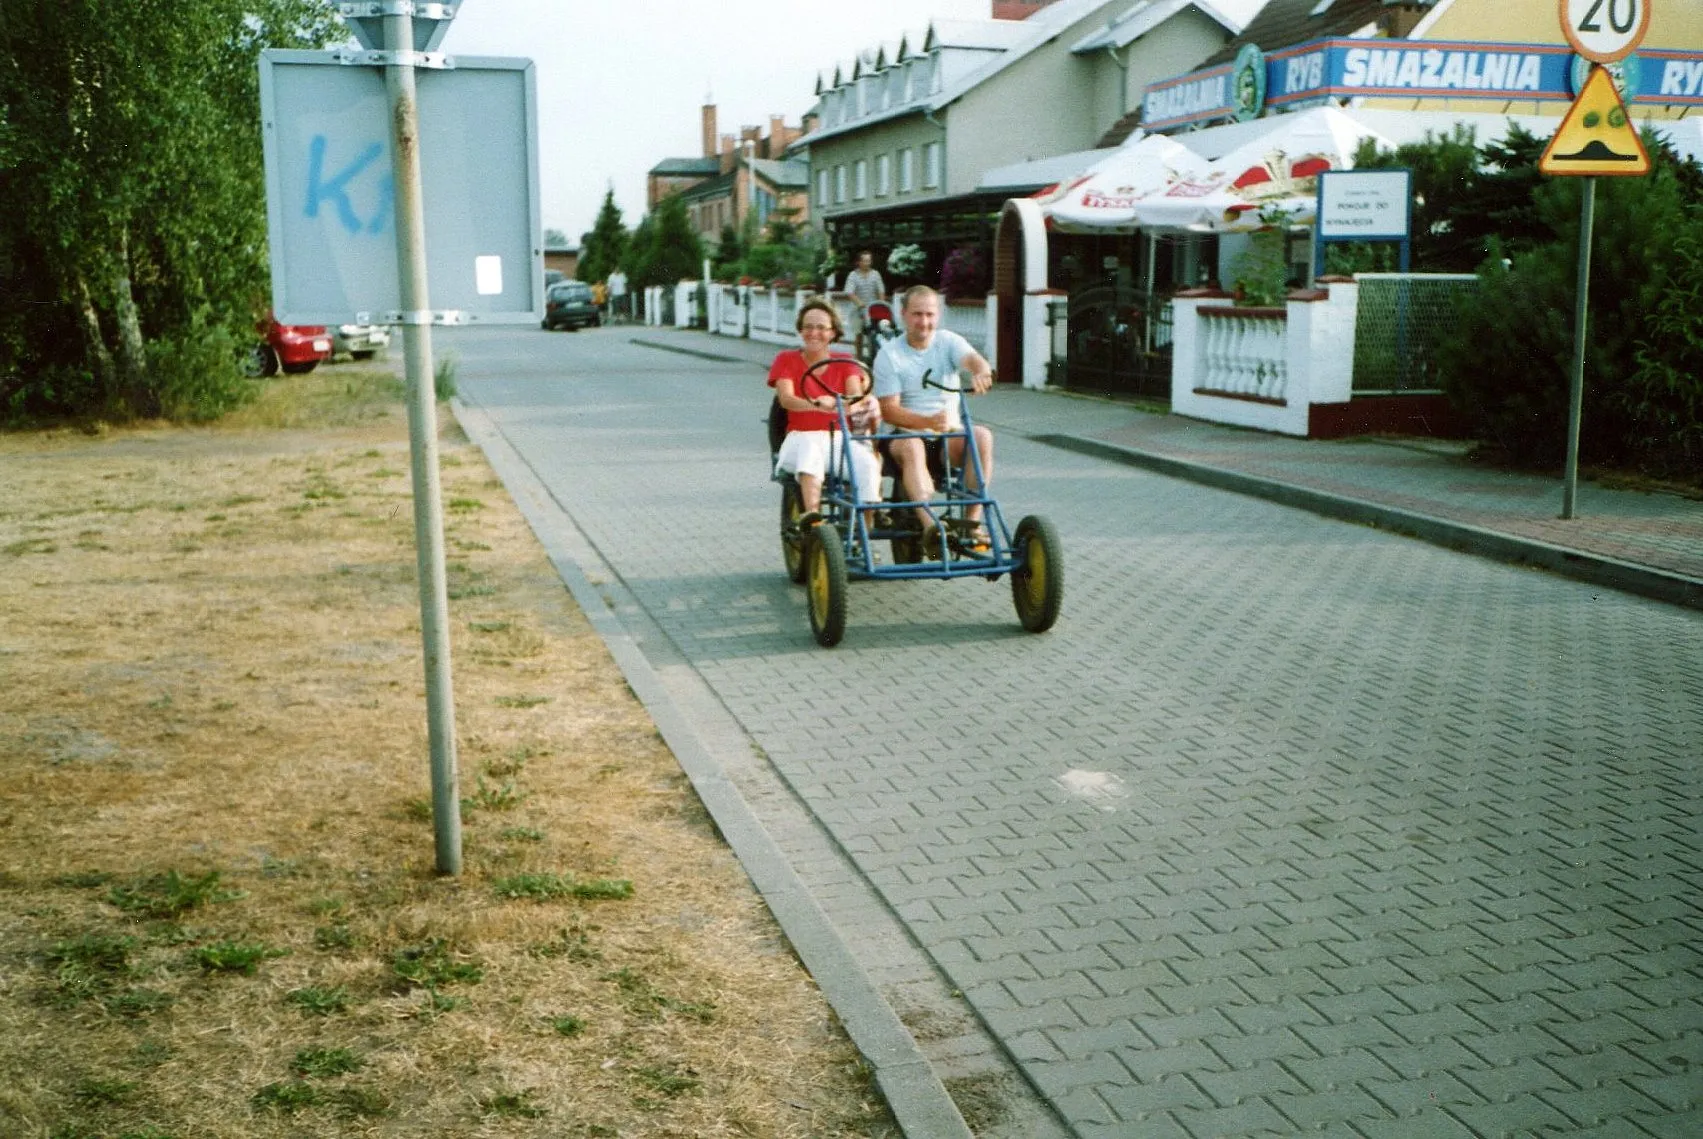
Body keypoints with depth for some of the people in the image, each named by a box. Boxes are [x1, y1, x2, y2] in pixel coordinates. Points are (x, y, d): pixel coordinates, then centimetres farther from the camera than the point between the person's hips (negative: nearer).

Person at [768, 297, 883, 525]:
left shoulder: (846, 363, 15)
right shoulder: (787, 360, 10)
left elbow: (857, 395, -3)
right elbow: (786, 398, -8)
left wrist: (855, 405, -31)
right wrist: (816, 405, -31)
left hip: (841, 438, 2)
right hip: (802, 437, -2)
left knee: (867, 462, -32)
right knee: (810, 448, -40)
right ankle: (812, 513, -57)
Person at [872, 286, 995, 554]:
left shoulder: (948, 341, 5)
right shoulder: (889, 355, -2)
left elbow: (972, 358, -18)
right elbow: (889, 410, -11)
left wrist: (981, 372, -44)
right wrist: (928, 421, -28)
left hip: (949, 432, 3)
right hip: (905, 433, -2)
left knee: (982, 435, -28)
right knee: (912, 446, -37)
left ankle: (972, 522, -29)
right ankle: (930, 526, -52)